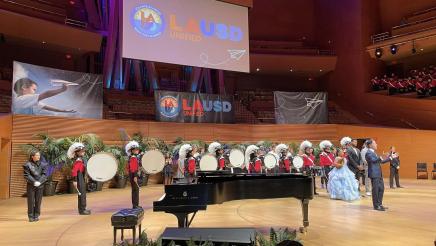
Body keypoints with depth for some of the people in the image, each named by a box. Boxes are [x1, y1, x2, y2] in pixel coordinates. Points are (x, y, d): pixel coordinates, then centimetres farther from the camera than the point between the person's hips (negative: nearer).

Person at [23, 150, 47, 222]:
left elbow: (44, 175, 0)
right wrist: (34, 182, -15)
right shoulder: (28, 165, -2)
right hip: (31, 185, -2)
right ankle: (31, 216, 12)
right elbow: (27, 176, -6)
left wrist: (39, 182, -13)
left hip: (40, 185, 2)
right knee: (31, 201, 2)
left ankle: (36, 216, 15)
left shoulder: (42, 165, 5)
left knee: (38, 201, 5)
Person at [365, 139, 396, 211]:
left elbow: (381, 161, 25)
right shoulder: (368, 153, -12)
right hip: (374, 174, -10)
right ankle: (376, 206, 5)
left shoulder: (374, 153, 19)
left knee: (381, 189, 14)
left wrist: (391, 157, 25)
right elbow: (373, 160, -29)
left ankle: (379, 204, 24)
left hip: (379, 174, 10)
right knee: (376, 190, -3)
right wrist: (380, 158, -45)